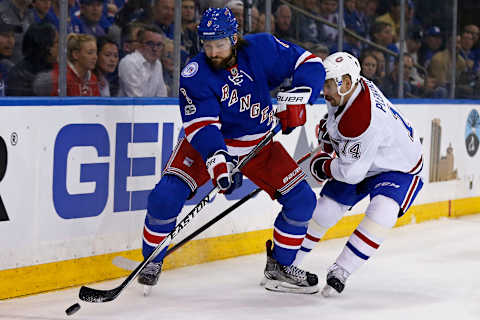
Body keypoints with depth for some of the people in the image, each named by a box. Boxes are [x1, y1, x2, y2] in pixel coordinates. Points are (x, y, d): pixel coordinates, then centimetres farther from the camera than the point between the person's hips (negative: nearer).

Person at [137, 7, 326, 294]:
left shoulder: (262, 49, -17)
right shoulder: (195, 75, -21)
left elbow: (310, 64, -10)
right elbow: (201, 124, -28)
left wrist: (297, 97, -27)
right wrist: (217, 159, -44)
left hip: (259, 143, 2)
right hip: (208, 143, -2)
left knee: (302, 199, -6)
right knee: (166, 195, -20)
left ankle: (280, 265, 14)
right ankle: (152, 260, 4)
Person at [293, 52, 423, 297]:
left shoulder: (363, 121, -41)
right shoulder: (348, 89, -14)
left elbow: (351, 172, -34)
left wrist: (324, 166, -17)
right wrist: (327, 128, 9)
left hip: (399, 169, -9)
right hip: (361, 160, 9)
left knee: (381, 212, -33)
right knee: (324, 209, 5)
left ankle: (340, 272, -25)